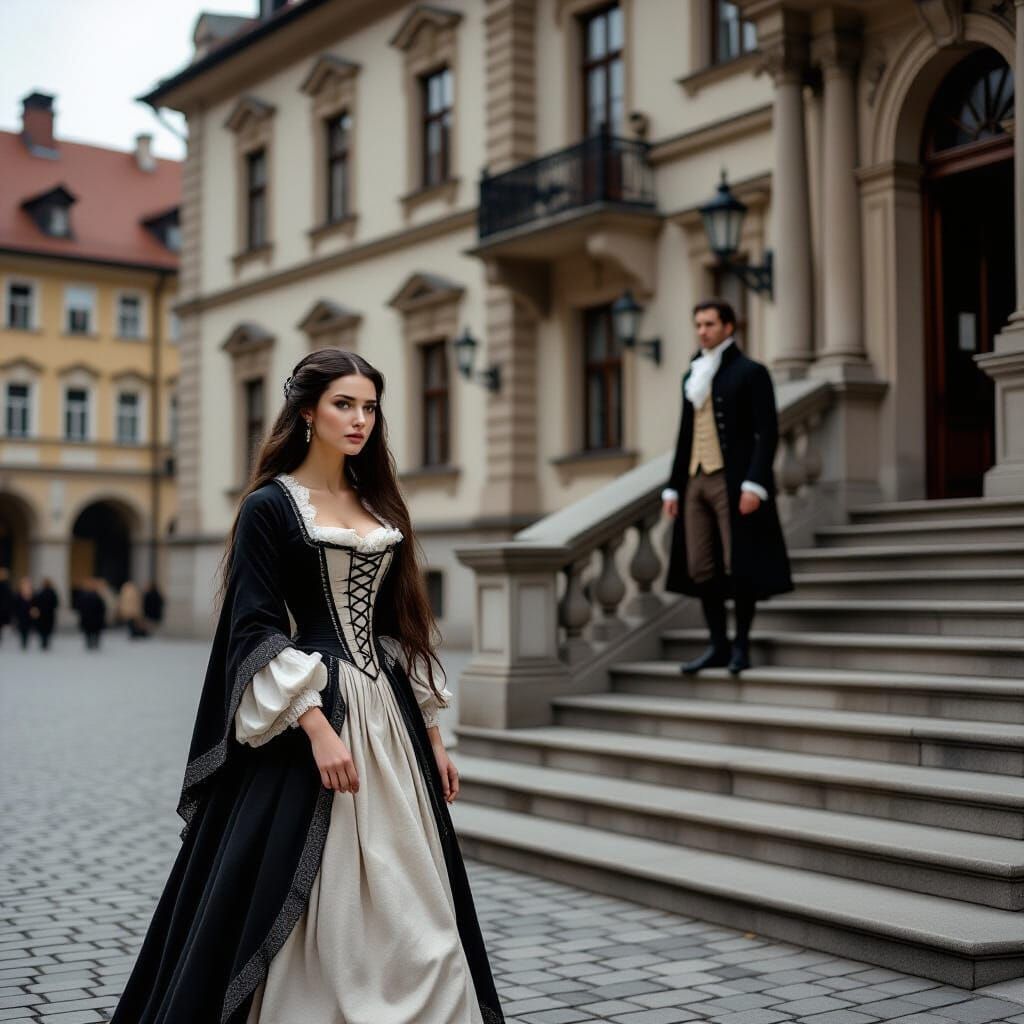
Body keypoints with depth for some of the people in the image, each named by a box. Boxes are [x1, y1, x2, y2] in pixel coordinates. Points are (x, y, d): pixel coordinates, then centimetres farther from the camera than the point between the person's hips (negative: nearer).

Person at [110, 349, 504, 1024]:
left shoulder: (379, 505, 14)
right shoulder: (271, 505, -5)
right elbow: (257, 630, -12)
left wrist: (432, 733, 11)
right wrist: (318, 726, -21)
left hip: (388, 716, 6)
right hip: (312, 714, -6)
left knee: (410, 905, 6)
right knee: (307, 903, -1)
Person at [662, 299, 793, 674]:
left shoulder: (751, 372, -2)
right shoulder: (693, 375, 18)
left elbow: (767, 432, -8)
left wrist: (754, 485, -18)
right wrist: (673, 487, 13)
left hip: (733, 481, -6)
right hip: (696, 481, 6)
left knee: (738, 566, -4)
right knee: (701, 569, 3)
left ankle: (741, 645, 6)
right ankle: (717, 646, 12)